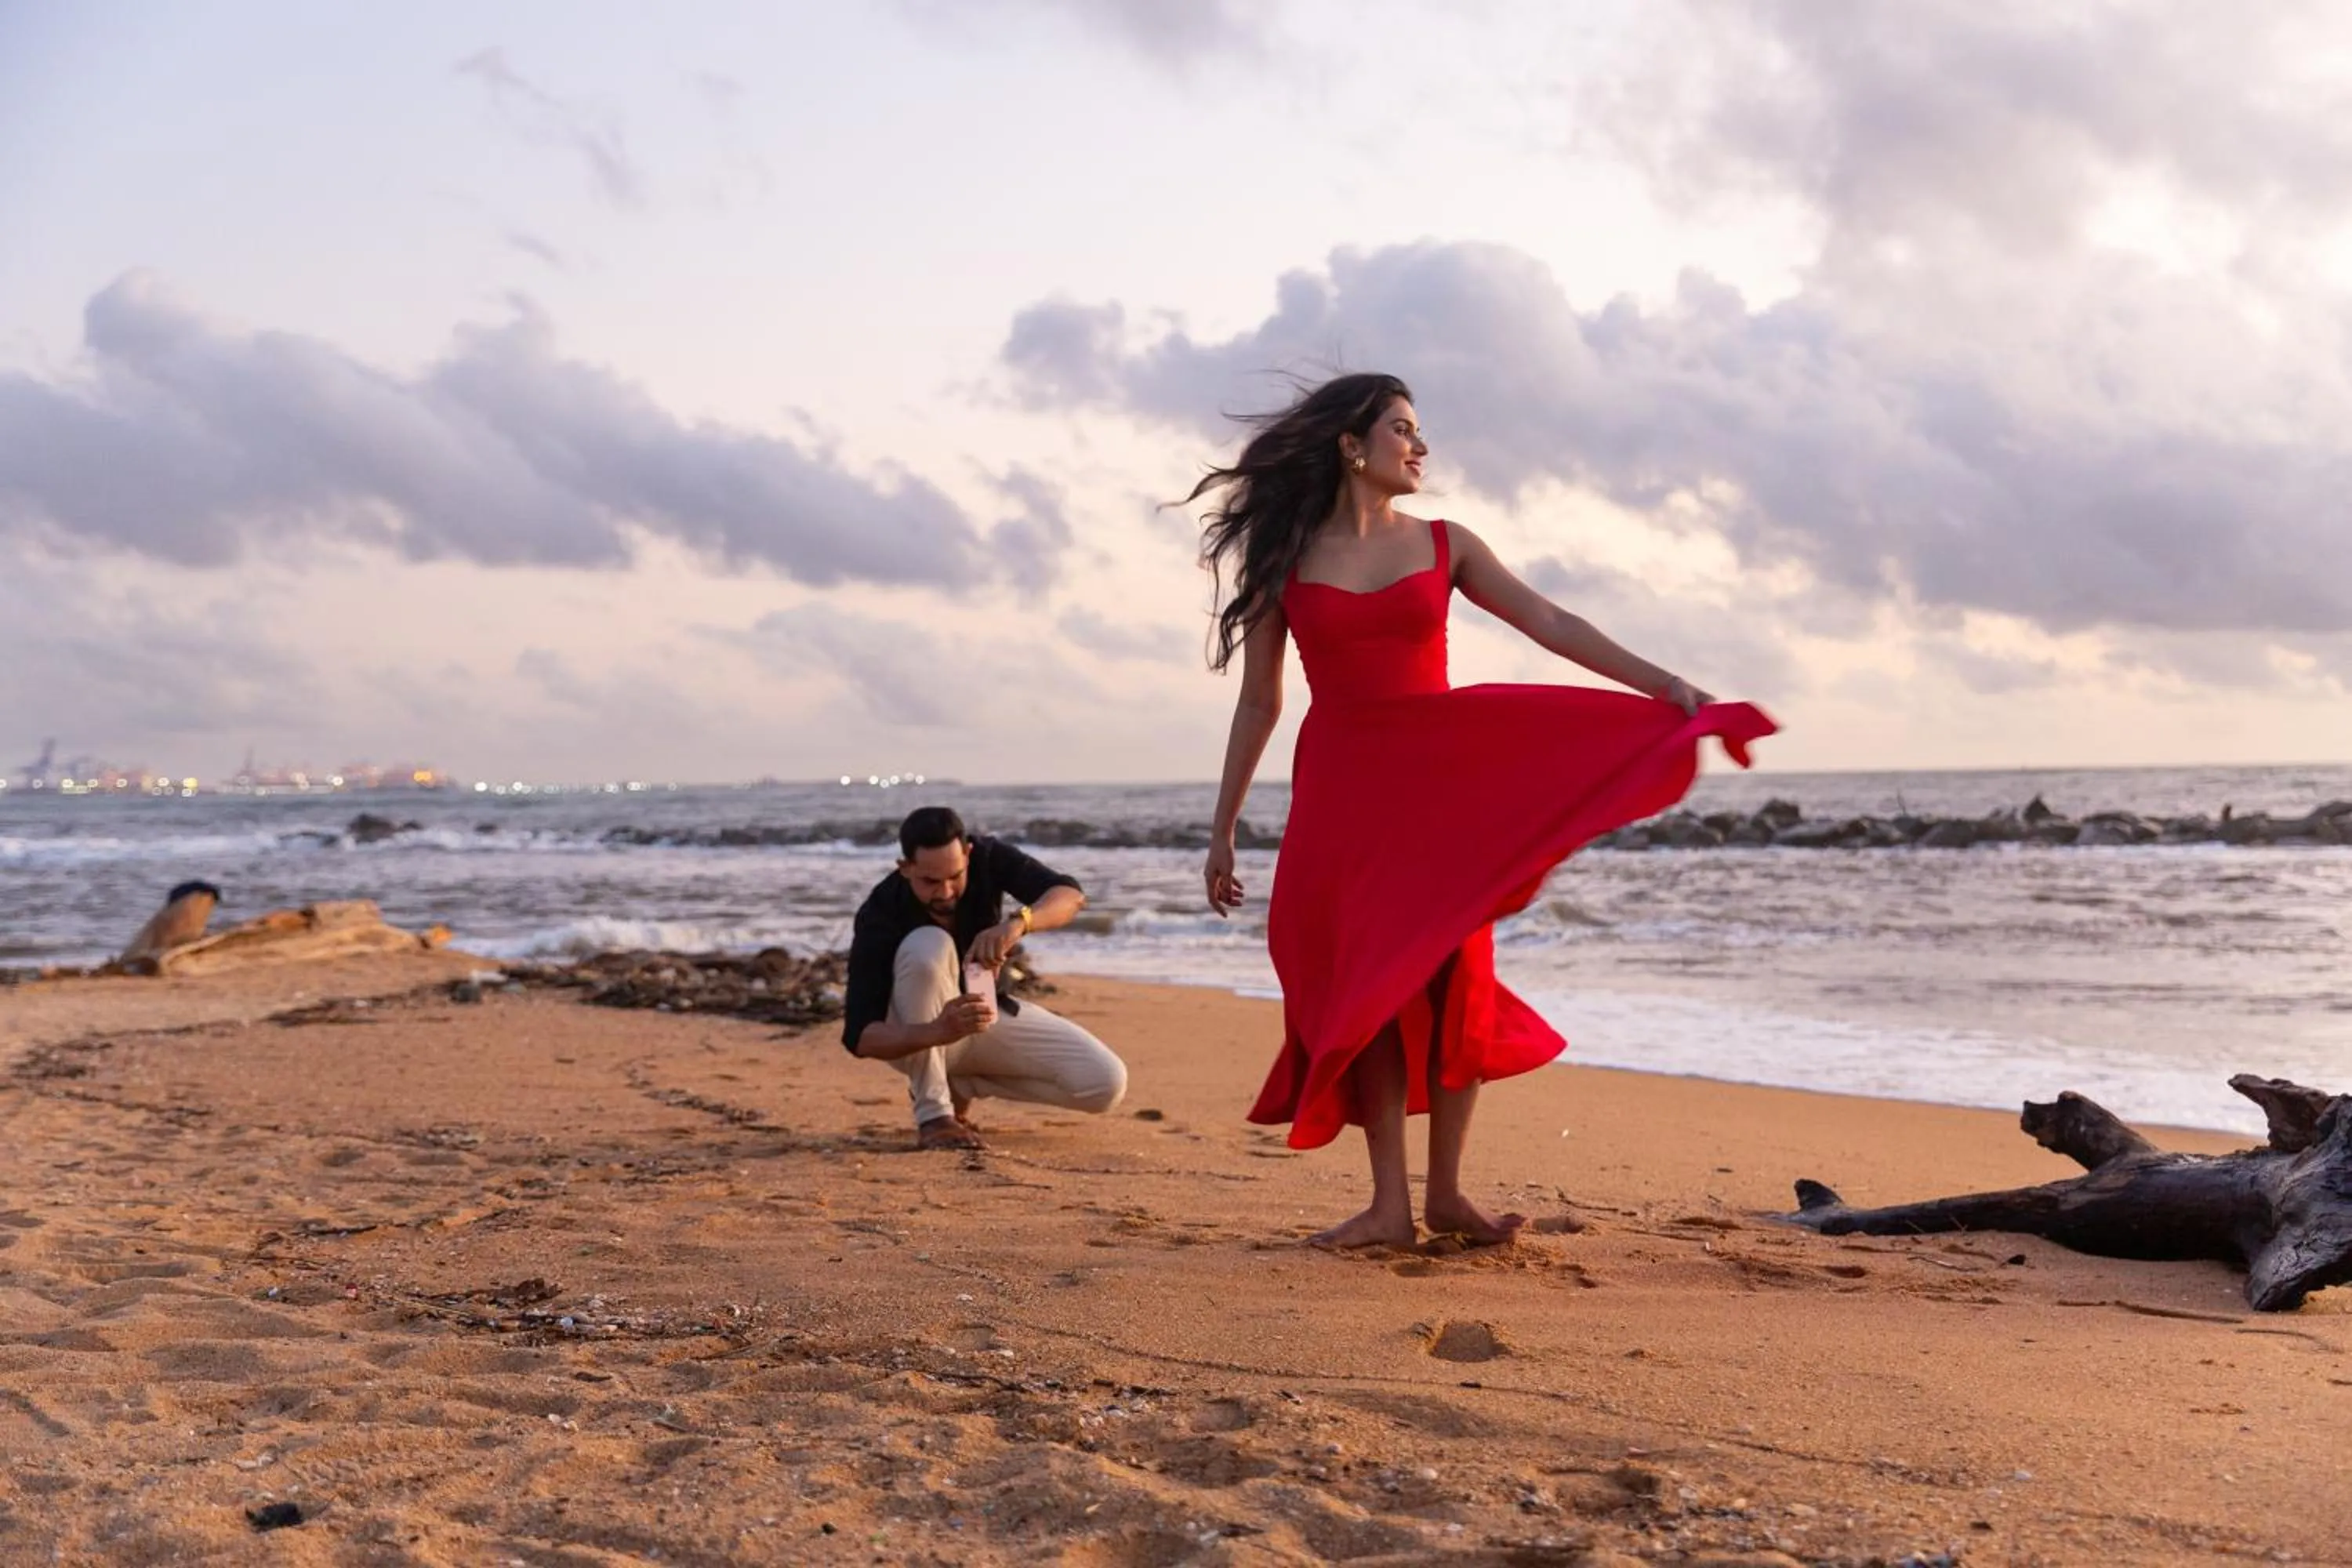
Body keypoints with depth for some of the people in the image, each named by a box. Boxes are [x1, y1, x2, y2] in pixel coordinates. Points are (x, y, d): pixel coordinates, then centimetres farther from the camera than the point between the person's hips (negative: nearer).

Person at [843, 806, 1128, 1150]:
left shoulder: (987, 859, -18)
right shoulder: (880, 915, -28)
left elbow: (1070, 894, -29)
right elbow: (859, 1036, -32)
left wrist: (1018, 921, -50)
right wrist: (938, 1031, -51)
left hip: (985, 1016, 4)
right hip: (917, 1036, -4)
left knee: (1106, 1084, -16)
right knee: (928, 947, -37)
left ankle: (958, 1084, 3)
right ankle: (933, 1113, -25)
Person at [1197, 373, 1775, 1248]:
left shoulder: (1443, 546, 7)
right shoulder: (1285, 560, 4)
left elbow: (1551, 625, 2)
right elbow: (1258, 702, 7)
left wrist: (1665, 686, -8)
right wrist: (1223, 830, 6)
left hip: (1437, 781, 1)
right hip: (1339, 788, -1)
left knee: (1451, 981, -3)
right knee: (1367, 992, -1)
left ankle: (1445, 1192, 9)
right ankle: (1389, 1206, 4)